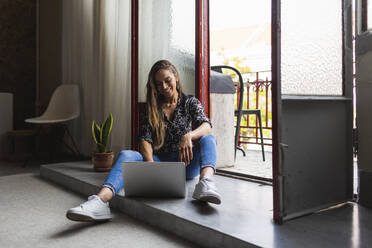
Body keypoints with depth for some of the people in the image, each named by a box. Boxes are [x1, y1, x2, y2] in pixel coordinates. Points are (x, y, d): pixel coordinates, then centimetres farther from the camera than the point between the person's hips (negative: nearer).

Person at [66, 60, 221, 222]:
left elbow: (206, 126, -10)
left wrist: (188, 136, -34)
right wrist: (151, 163, -24)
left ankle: (206, 181, -56)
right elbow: (145, 140, -1)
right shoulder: (151, 108, 12)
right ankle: (101, 200, -51)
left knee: (208, 139, -28)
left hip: (186, 164, -1)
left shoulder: (190, 103, 9)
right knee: (127, 155, -26)